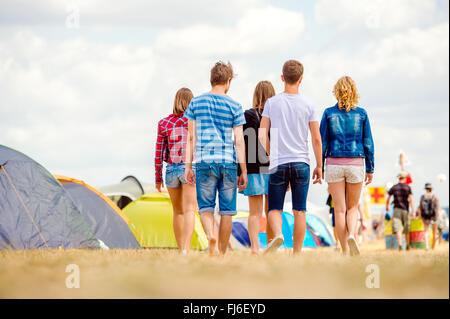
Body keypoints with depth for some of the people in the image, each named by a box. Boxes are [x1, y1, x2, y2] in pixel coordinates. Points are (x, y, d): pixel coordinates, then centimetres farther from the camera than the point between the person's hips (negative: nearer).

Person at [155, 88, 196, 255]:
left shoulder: (164, 123, 3)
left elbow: (159, 153, 4)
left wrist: (158, 178, 12)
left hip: (171, 170, 3)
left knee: (178, 212, 17)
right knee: (189, 211, -9)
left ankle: (181, 250, 25)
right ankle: (186, 249, -25)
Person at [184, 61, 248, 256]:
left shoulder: (196, 103, 6)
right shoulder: (234, 107, 1)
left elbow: (191, 137, 6)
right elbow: (239, 141, -1)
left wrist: (188, 166, 10)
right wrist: (243, 172, 3)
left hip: (204, 161, 1)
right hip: (228, 161, -1)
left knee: (205, 206, 7)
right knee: (227, 210, 7)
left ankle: (210, 234, -21)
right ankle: (222, 252, 11)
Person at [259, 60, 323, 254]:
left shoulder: (271, 103, 0)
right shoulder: (308, 105, 0)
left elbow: (262, 136, -1)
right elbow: (316, 139, 1)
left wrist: (272, 156, 11)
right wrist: (319, 166, 9)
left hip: (278, 164, 0)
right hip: (301, 163, 0)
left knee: (274, 208, 6)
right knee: (299, 211, 6)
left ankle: (277, 234, -24)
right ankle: (297, 253, 7)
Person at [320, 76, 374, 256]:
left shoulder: (329, 113, -1)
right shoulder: (361, 114, 1)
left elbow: (322, 142, -1)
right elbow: (368, 143, 2)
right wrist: (370, 169, 8)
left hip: (334, 163, -1)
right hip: (356, 163, 1)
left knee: (339, 209, 3)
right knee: (353, 207, 13)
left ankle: (345, 251, 2)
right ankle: (351, 235, -16)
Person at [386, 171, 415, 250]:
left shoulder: (393, 188, 4)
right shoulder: (408, 187, 0)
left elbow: (388, 199, 11)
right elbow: (411, 200, -8)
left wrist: (387, 207, 31)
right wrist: (413, 211, -10)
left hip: (397, 209, 0)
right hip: (405, 210, 0)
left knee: (397, 229, -9)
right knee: (406, 229, 14)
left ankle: (400, 244, -25)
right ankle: (408, 245, 26)